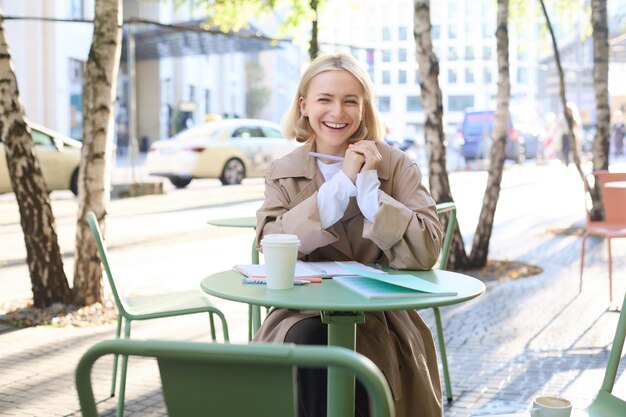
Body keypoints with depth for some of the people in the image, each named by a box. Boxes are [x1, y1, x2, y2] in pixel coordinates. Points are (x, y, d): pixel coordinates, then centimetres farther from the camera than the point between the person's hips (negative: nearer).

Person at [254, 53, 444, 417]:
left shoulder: (396, 165, 1)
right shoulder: (283, 172, 7)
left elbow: (426, 252, -12)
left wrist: (368, 185, -17)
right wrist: (342, 182, -14)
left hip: (379, 318, -1)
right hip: (303, 315, 2)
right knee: (307, 341, -31)